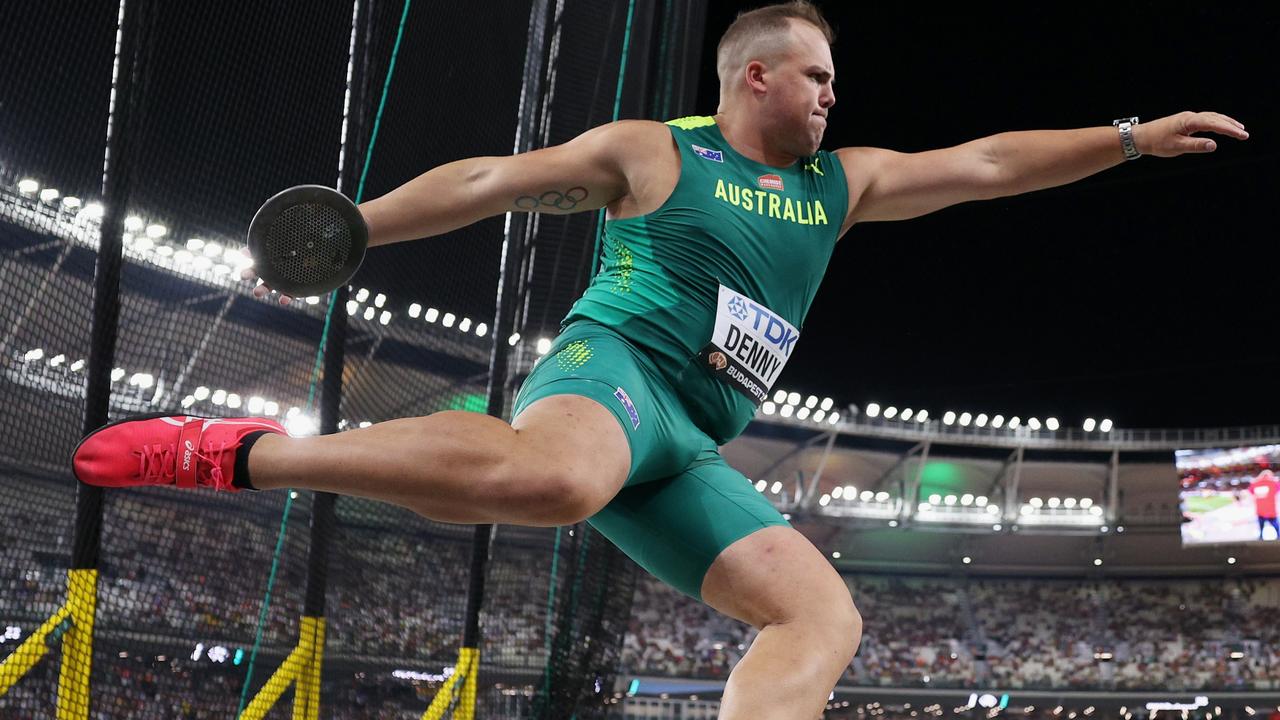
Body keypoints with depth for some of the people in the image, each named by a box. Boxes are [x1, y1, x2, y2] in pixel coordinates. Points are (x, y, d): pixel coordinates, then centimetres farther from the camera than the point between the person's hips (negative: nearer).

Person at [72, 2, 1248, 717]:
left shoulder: (841, 183, 22)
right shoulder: (650, 151, 6)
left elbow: (985, 164, 21)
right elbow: (489, 181, 8)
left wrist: (1133, 136, 17)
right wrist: (341, 231, 6)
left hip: (688, 453, 7)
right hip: (611, 368, -7)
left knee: (825, 618, -10)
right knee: (557, 478, -43)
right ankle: (243, 454, -30)